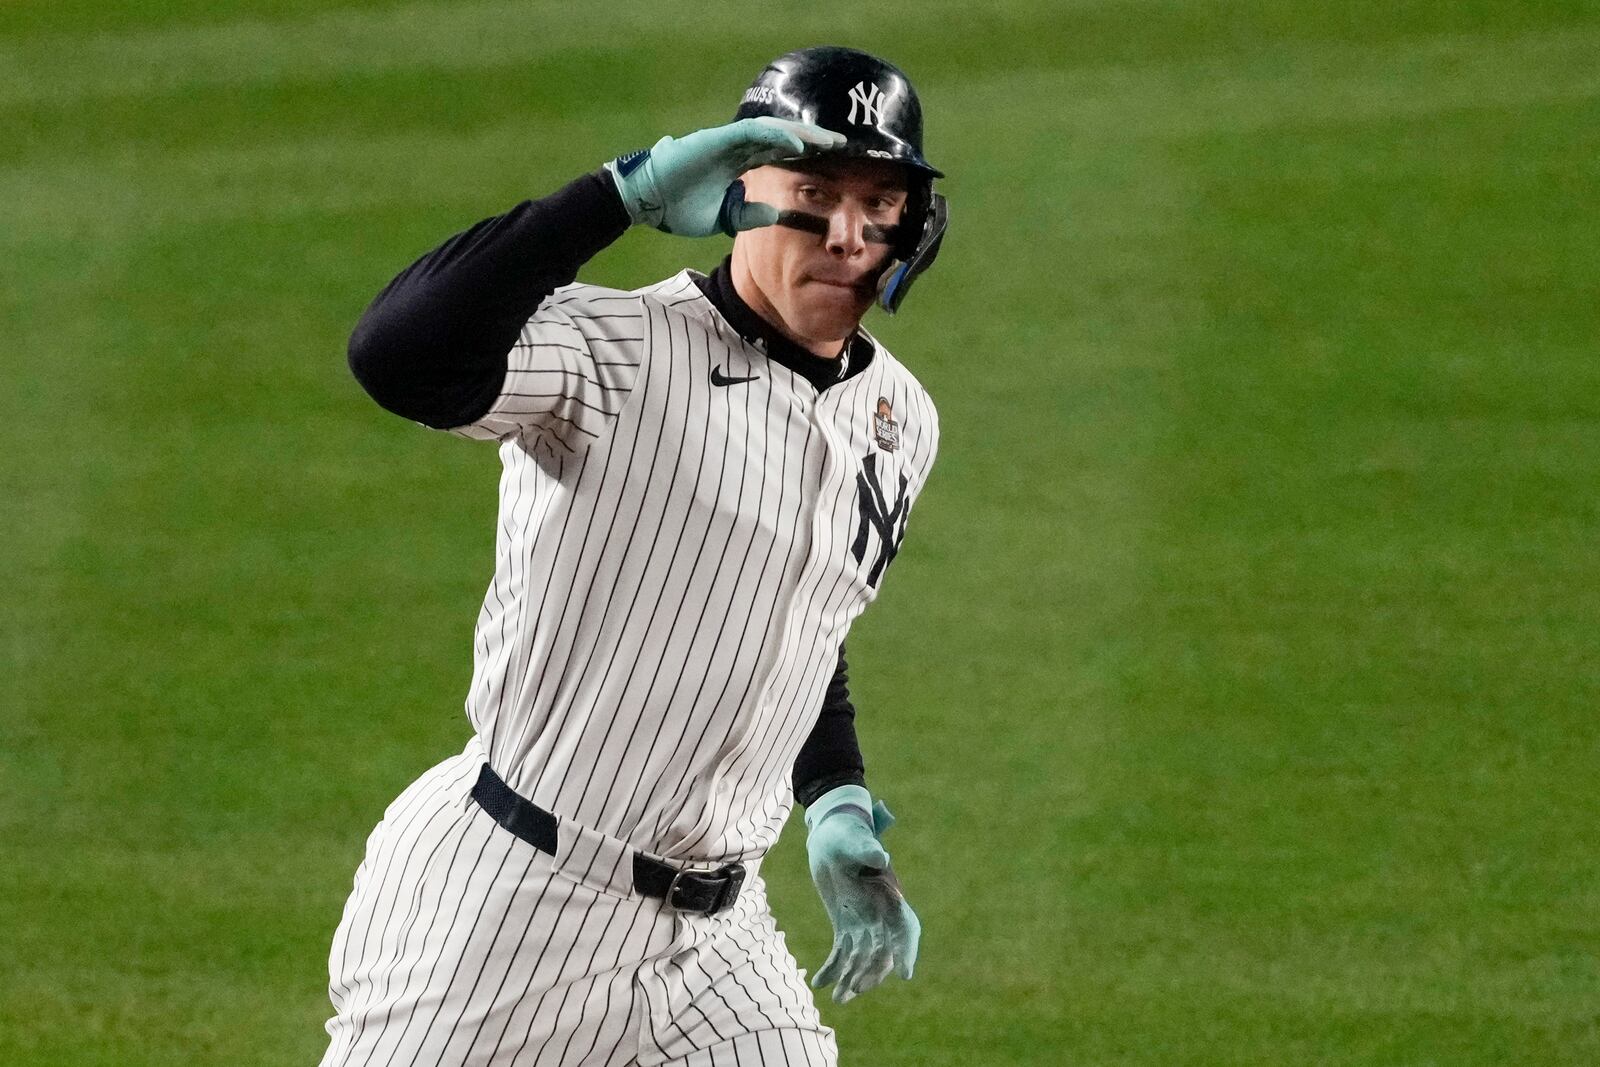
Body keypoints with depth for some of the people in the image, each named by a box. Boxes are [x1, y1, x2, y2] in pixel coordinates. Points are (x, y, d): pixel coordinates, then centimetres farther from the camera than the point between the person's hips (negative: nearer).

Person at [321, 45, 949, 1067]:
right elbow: (397, 352, -33)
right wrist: (628, 190, -32)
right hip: (504, 901, -6)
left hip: (714, 935, 6)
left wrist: (834, 807, 9)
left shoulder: (900, 421, 9)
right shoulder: (619, 352, -14)